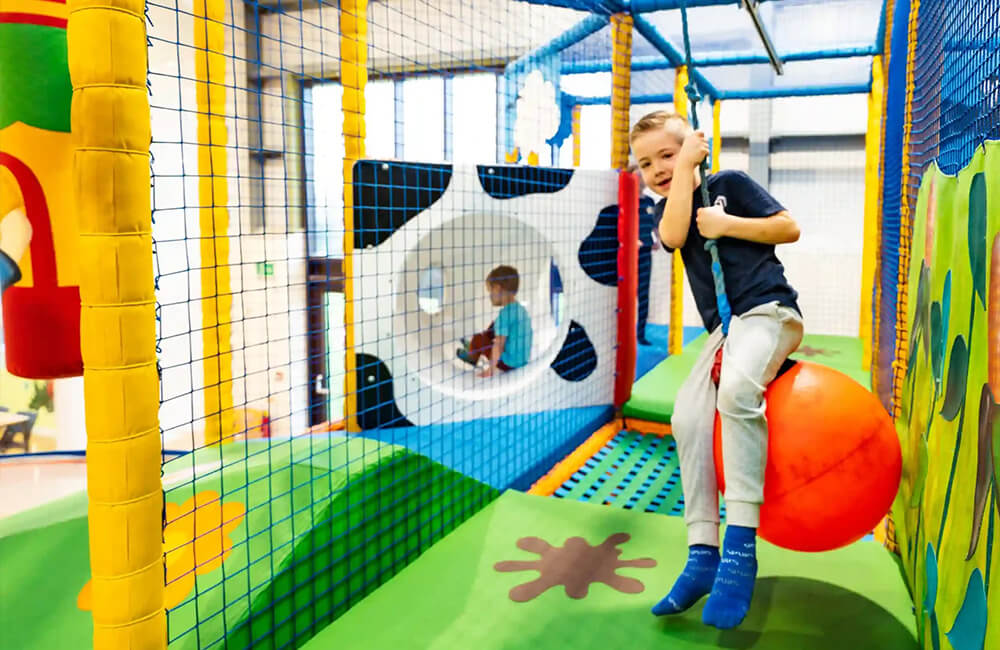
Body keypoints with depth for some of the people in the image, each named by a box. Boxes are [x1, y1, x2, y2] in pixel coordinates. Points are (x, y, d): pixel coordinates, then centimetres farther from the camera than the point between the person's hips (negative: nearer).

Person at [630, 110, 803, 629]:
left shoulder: (729, 184, 6)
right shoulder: (666, 209, 17)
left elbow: (790, 227, 2)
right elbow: (674, 235, -8)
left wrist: (727, 224, -8)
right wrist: (685, 171, -4)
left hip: (769, 309, -6)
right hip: (726, 328, 6)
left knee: (736, 387, -35)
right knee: (687, 417, -14)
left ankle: (740, 545, -34)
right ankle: (703, 554, -9)